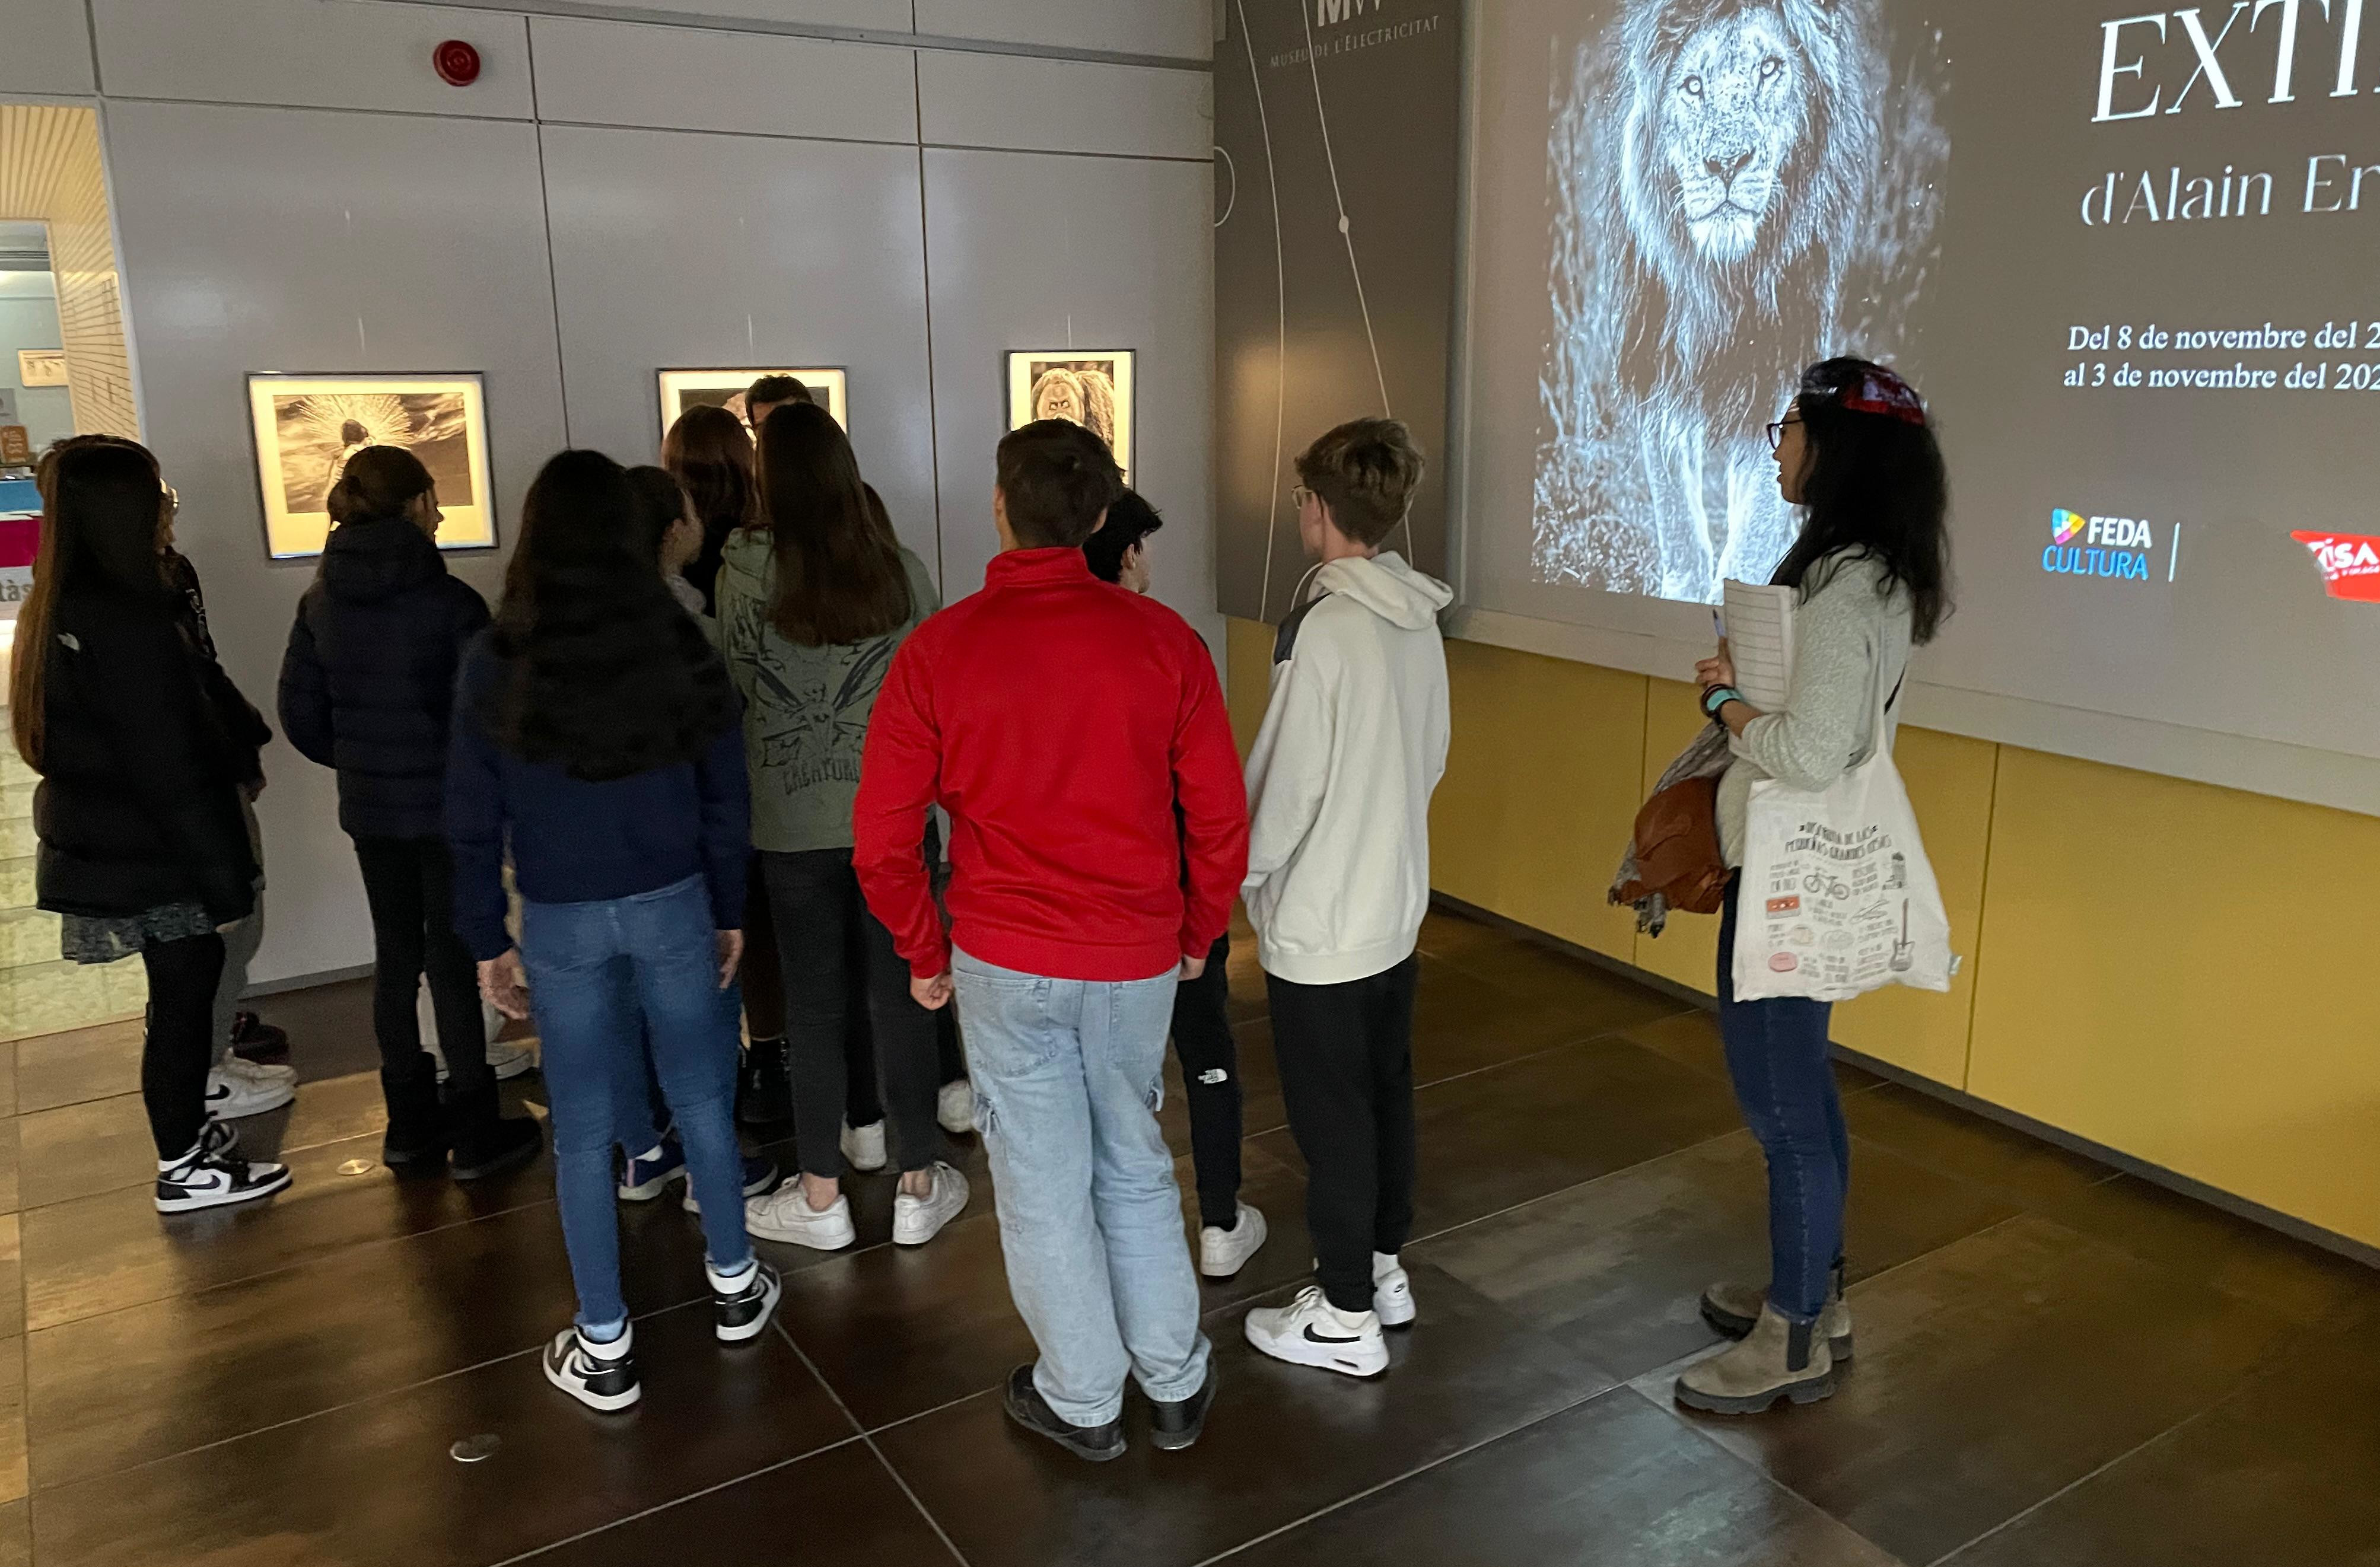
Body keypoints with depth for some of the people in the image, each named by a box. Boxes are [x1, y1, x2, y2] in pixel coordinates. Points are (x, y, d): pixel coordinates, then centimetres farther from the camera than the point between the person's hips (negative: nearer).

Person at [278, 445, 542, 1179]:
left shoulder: (321, 600, 1)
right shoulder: (449, 600, -16)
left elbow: (301, 713, 4)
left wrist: (357, 761, 17)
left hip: (367, 808, 5)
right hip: (447, 805, -5)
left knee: (395, 956, 15)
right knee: (452, 960, 2)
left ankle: (411, 1124, 25)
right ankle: (476, 1133, 10)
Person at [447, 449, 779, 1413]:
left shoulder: (498, 660, -8)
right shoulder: (678, 644, -7)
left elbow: (474, 819, -4)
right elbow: (724, 798, -1)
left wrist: (487, 941, 6)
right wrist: (730, 911, 10)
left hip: (561, 922, -1)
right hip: (673, 906, 1)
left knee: (582, 1134, 10)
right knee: (701, 1099, 17)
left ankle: (605, 1351, 20)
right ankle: (735, 1286, 33)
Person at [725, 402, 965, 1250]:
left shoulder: (742, 577, -11)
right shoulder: (902, 570, -7)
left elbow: (739, 691, 0)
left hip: (793, 824, -1)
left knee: (815, 1005, 11)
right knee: (902, 997, 11)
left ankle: (821, 1198, 23)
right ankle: (919, 1187, 22)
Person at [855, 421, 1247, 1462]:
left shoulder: (938, 651, -10)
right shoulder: (1163, 640, -7)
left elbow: (882, 839, -8)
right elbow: (1220, 816, -3)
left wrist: (924, 955, 7)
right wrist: (1198, 935, 12)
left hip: (1006, 963, -2)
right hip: (1140, 960, 2)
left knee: (1043, 1185, 14)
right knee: (1137, 1169, 20)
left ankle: (1081, 1401, 30)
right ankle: (1176, 1383, 32)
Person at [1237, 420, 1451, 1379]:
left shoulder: (1324, 629, -23)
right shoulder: (1419, 621, 2)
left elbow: (1285, 782, -20)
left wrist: (1244, 876, -4)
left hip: (1318, 925, -8)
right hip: (1396, 906, 8)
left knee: (1331, 1119, 5)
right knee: (1385, 1093, 19)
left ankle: (1345, 1318, 19)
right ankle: (1384, 1270, 35)